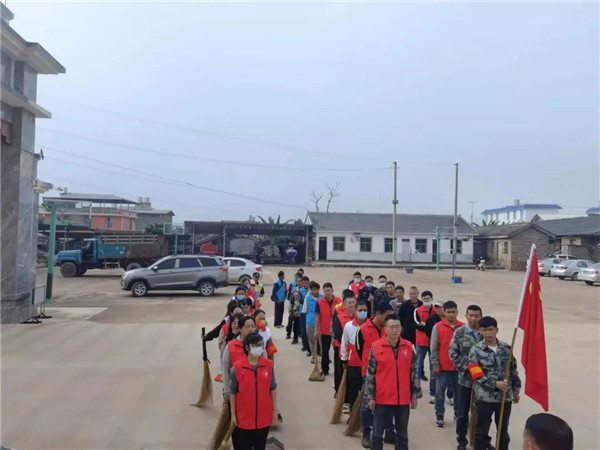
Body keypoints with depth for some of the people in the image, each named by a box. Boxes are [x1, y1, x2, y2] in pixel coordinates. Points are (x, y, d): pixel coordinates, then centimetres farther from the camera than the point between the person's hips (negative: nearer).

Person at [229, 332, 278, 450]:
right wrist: (233, 415, -3)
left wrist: (275, 410, 4)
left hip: (264, 417, 2)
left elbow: (273, 389, 3)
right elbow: (232, 393, -5)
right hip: (243, 418, -2)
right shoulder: (237, 367, -13)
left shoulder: (269, 365, -5)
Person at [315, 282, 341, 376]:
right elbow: (317, 316, -3)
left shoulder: (339, 301, -6)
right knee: (325, 351, 10)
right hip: (324, 331, 0)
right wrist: (316, 330, -6)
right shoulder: (319, 302, -7)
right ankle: (325, 370, 22)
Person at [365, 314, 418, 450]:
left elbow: (413, 373, 8)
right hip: (382, 399, -2)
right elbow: (370, 374, -3)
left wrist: (414, 394, 7)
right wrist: (370, 397, -4)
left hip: (403, 399, 2)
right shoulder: (376, 347, -8)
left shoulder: (409, 347, 0)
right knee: (377, 434, 8)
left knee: (402, 435, 15)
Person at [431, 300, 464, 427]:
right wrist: (435, 365, -4)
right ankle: (439, 416, 16)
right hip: (443, 367, -1)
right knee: (440, 393, 4)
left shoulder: (463, 327, -1)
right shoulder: (438, 327, -4)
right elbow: (434, 348, -2)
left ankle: (458, 414, 28)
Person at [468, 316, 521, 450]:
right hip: (484, 397, -3)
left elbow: (513, 370, 10)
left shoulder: (506, 348, 2)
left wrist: (516, 390, 12)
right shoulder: (475, 350, -9)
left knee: (503, 430, 19)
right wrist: (495, 384, -19)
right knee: (481, 431, 7)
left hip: (505, 396, 3)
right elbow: (477, 375, -13)